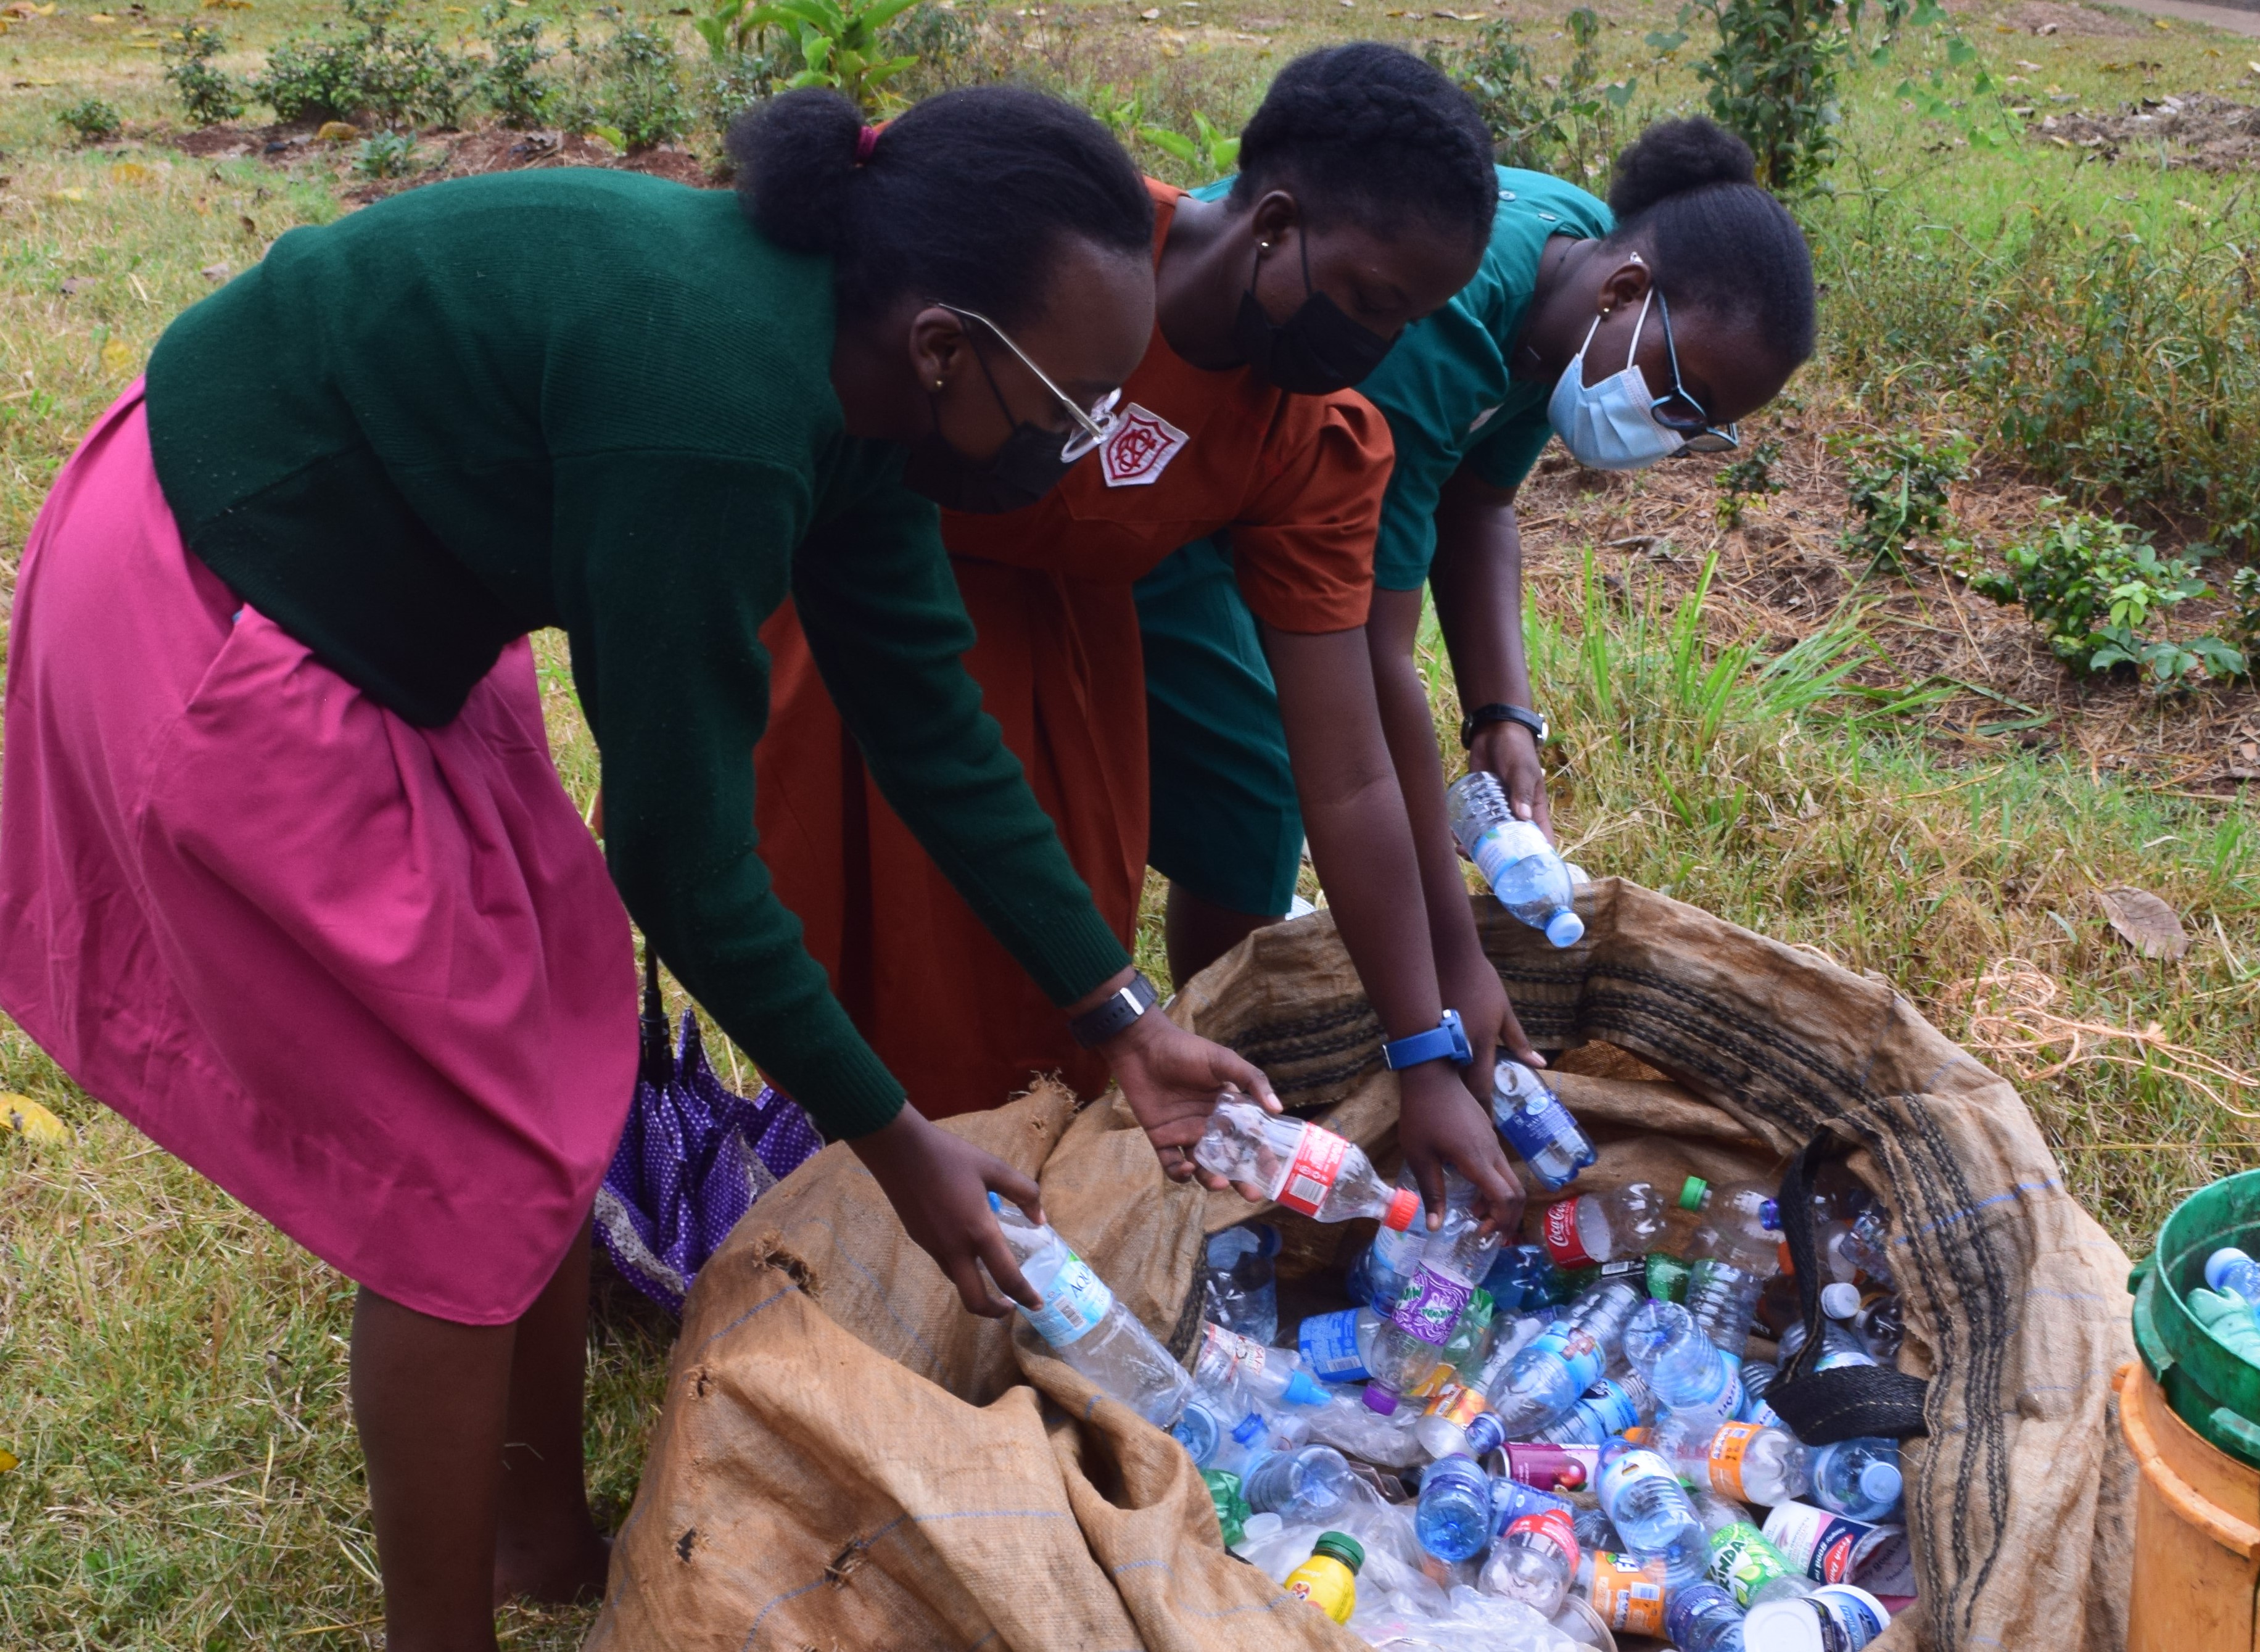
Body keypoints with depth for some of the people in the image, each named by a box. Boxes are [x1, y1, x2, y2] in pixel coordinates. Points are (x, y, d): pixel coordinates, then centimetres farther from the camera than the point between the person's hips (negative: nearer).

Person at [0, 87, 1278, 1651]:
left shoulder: (842, 375, -4)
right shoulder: (716, 422, -32)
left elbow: (932, 721, 3)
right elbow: (680, 846, -25)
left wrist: (1121, 1020, 7)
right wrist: (892, 1139, -13)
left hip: (377, 589, 9)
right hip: (206, 637, -9)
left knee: (563, 1056, 13)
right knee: (473, 1172, -1)